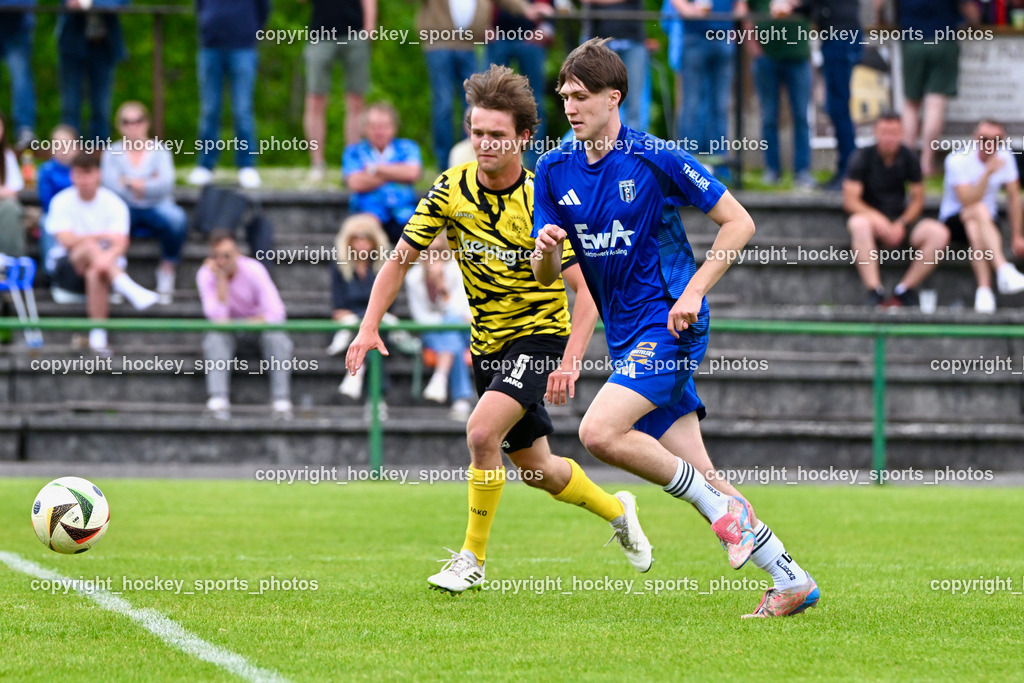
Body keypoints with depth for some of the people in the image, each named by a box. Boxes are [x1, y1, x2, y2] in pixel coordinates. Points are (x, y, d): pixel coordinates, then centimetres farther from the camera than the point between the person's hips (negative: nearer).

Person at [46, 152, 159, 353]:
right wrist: (103, 236, -11)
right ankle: (132, 290, -54)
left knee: (95, 274, -38)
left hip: (106, 261, 0)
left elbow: (120, 244, -14)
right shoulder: (62, 202, 2)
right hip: (68, 267, 0)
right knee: (90, 246, -34)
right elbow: (66, 240, -11)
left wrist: (108, 256, -37)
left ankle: (98, 334, -43)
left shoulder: (114, 204, 0)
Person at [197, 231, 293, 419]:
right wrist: (221, 279, -32)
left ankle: (281, 401, -30)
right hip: (228, 326, 0)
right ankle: (218, 400, -40)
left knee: (277, 337, -31)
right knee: (216, 336, -33)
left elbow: (276, 312, -24)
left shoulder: (253, 270, -20)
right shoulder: (206, 275, -18)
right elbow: (219, 317, -30)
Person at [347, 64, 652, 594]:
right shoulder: (452, 189, -7)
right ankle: (616, 511, 44)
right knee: (534, 467, 15)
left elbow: (587, 291, -18)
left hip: (540, 336, -5)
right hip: (487, 344, 6)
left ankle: (472, 558, -12)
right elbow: (399, 260, 0)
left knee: (482, 431, -27)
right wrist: (369, 327, -11)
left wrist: (570, 361, -30)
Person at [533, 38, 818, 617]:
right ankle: (791, 579, 10)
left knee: (600, 432, -23)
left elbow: (739, 222, -7)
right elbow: (546, 274, 6)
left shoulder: (656, 158, -11)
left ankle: (723, 506, -8)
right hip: (627, 335, 6)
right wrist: (547, 250, -17)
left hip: (669, 324, -6)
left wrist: (694, 291, -15)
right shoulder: (554, 170, 5)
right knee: (697, 474, 3)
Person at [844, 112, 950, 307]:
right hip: (870, 217, -3)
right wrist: (877, 218, -25)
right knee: (858, 224, -40)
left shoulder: (908, 158, 3)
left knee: (939, 234, -24)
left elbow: (918, 200, 6)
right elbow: (850, 201, -11)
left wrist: (901, 224, -12)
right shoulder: (863, 158, -6)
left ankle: (903, 290, -19)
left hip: (900, 223, 3)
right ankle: (875, 292, -41)